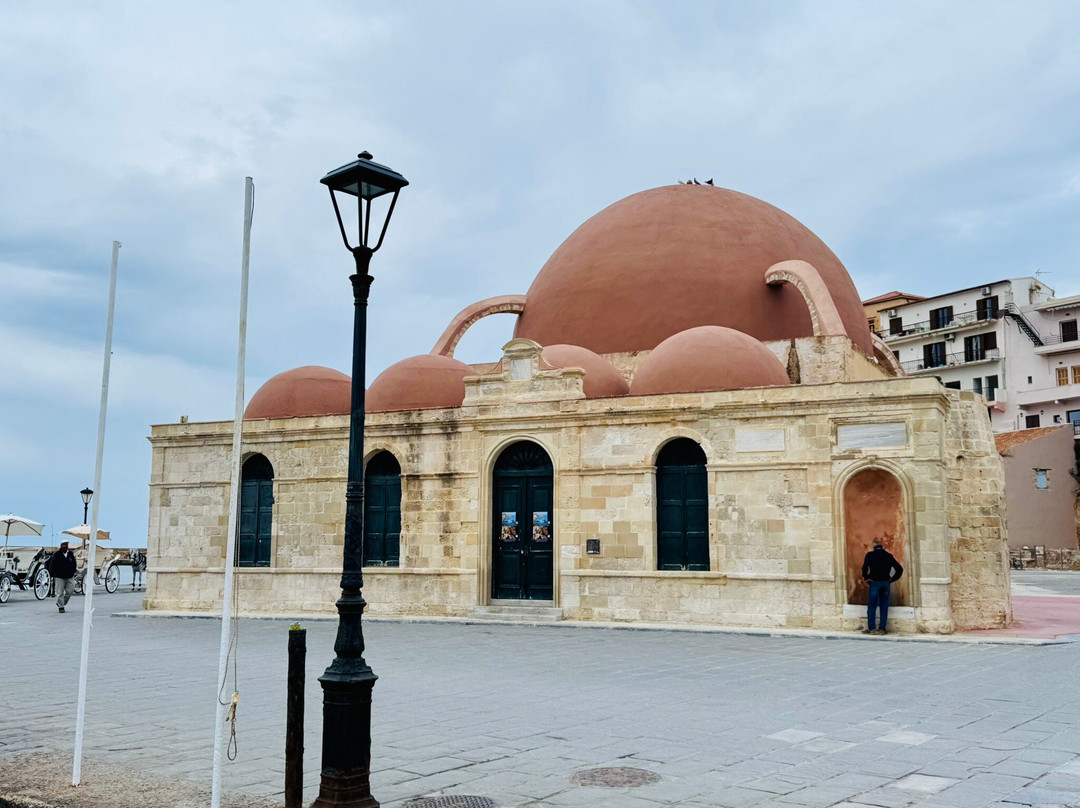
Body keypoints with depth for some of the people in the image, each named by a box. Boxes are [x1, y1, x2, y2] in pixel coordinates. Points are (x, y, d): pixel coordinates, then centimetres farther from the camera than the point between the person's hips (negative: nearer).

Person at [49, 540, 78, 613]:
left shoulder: (71, 554, 8)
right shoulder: (56, 554, -4)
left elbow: (74, 564, 17)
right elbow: (52, 565, -3)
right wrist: (52, 575, -5)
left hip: (70, 577, 4)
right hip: (59, 577, -4)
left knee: (70, 591, 1)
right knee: (60, 593, -2)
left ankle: (61, 603, 21)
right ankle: (61, 607, 6)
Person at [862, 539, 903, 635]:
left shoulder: (870, 555, -4)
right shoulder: (889, 556, 6)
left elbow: (865, 567, -19)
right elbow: (900, 569, 6)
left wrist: (865, 578, -4)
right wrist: (892, 579, 11)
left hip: (875, 583, -3)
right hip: (886, 583, 3)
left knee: (872, 606, 3)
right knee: (884, 607, 8)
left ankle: (871, 628, 0)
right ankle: (882, 629, 8)